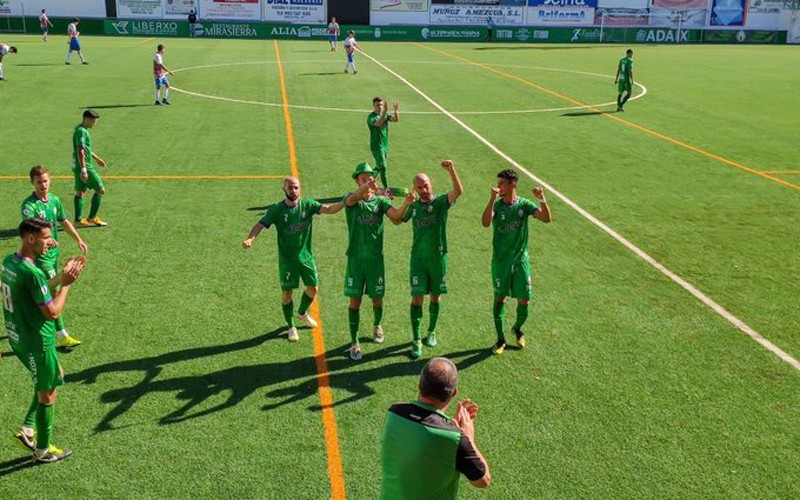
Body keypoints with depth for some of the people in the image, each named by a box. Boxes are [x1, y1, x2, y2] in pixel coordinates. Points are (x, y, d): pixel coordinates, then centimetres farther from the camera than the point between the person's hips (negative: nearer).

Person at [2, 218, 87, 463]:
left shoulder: (9, 261, 1)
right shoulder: (33, 272, -29)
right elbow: (53, 312, -24)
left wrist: (62, 275, 6)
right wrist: (67, 283, -15)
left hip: (17, 337, 9)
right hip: (37, 342, -9)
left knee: (56, 376, 26)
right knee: (47, 394, 9)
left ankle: (27, 429, 27)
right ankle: (43, 450, 26)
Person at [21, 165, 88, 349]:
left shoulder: (54, 200, 3)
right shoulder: (29, 205, -21)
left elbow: (64, 221, 17)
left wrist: (78, 239, 18)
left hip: (53, 252, 8)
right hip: (40, 255, -8)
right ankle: (61, 336, -2)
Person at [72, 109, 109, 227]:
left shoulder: (79, 129, 14)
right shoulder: (82, 132, -18)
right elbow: (80, 151, -24)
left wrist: (96, 158, 34)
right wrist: (83, 170, -27)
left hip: (78, 167, 10)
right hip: (85, 166, -10)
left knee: (80, 192, 13)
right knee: (100, 190, -2)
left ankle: (78, 219, 17)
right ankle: (92, 218, 3)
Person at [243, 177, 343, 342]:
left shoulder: (307, 204, -6)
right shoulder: (276, 209, -11)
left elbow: (328, 209, -19)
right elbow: (261, 225, -20)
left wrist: (344, 202, -37)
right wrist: (250, 239, -40)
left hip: (306, 256, 3)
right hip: (287, 259, -3)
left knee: (313, 289, 13)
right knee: (287, 293, 4)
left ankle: (302, 313, 43)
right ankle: (291, 327, 24)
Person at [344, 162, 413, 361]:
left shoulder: (381, 201, 1)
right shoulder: (351, 200, -4)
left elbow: (396, 216, -18)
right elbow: (352, 199, -31)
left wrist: (406, 203, -40)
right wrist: (367, 187, -52)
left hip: (376, 258, 2)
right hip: (355, 258, -2)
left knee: (377, 299, 11)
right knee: (355, 300, 0)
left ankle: (377, 325, 42)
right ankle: (354, 343, 11)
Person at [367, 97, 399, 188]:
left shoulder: (385, 115, 7)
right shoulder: (371, 117, -13)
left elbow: (396, 119, -9)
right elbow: (378, 124, -35)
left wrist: (395, 111, -29)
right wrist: (385, 112, -46)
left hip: (385, 145, 7)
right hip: (376, 146, -7)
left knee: (380, 167, 18)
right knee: (383, 167, -13)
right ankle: (386, 188, -8)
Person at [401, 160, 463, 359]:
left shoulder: (441, 202, -6)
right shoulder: (413, 206, 4)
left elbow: (458, 191, -24)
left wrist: (451, 170, -40)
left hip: (438, 257, -1)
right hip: (418, 258, 1)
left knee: (435, 296, 12)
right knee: (417, 298, -3)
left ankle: (431, 332, 32)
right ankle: (416, 341, 3)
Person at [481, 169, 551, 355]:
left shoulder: (524, 204, -4)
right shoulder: (496, 205, -7)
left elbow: (547, 218, -15)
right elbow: (485, 223, -26)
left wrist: (542, 199, -30)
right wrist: (493, 199, -34)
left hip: (521, 260, 1)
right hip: (500, 261, -1)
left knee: (524, 301, 2)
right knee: (499, 298, 7)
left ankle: (518, 328, 33)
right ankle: (500, 339, 21)